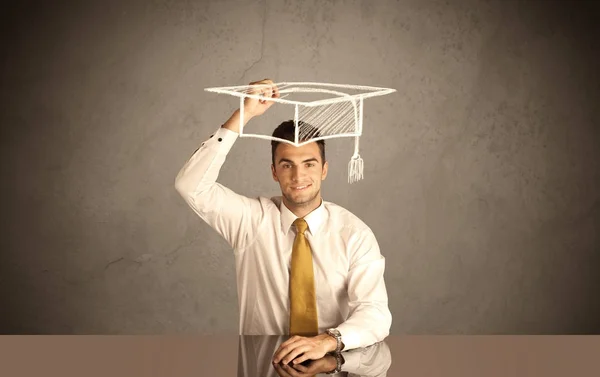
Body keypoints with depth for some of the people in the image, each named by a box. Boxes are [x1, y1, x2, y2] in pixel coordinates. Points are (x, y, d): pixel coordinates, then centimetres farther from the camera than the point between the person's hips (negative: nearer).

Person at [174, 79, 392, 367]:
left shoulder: (355, 235, -4)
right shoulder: (252, 219, -1)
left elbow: (375, 314, -11)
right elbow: (191, 186, -15)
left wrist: (327, 341, -30)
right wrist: (243, 115, -20)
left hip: (331, 364, 0)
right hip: (263, 365, 0)